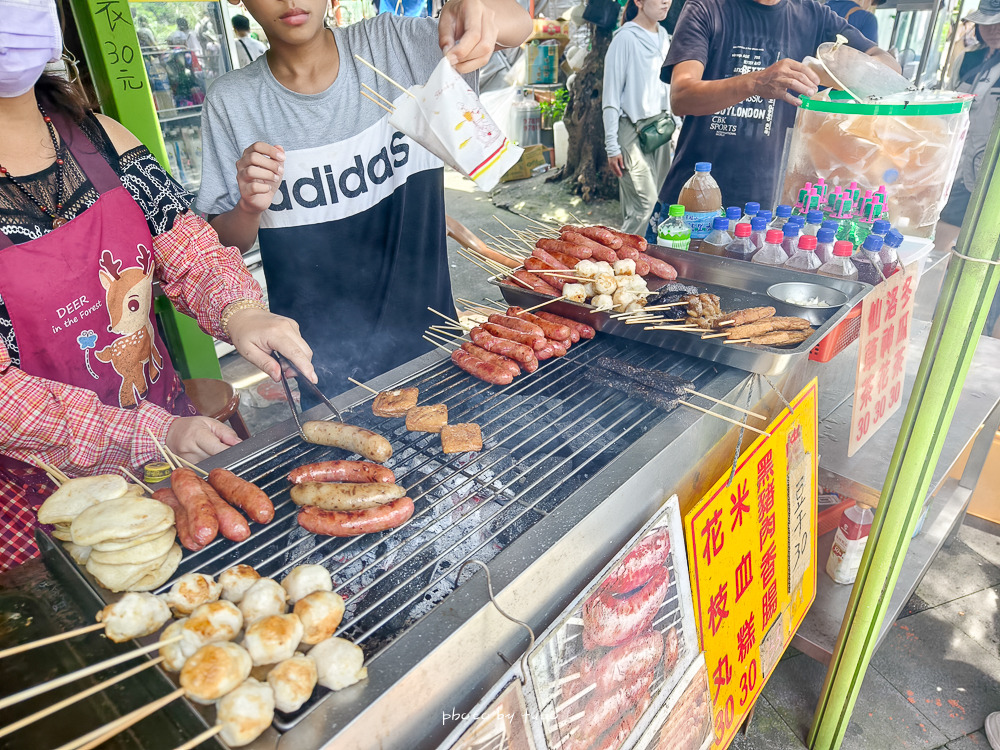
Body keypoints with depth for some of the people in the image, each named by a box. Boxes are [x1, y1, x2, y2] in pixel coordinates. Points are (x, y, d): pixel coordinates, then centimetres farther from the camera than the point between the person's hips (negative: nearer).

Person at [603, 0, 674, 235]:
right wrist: (612, 147, -12)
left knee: (658, 202, 3)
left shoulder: (663, 36, 14)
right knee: (644, 201, -14)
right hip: (633, 128, -7)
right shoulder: (625, 39, -8)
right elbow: (611, 96, -9)